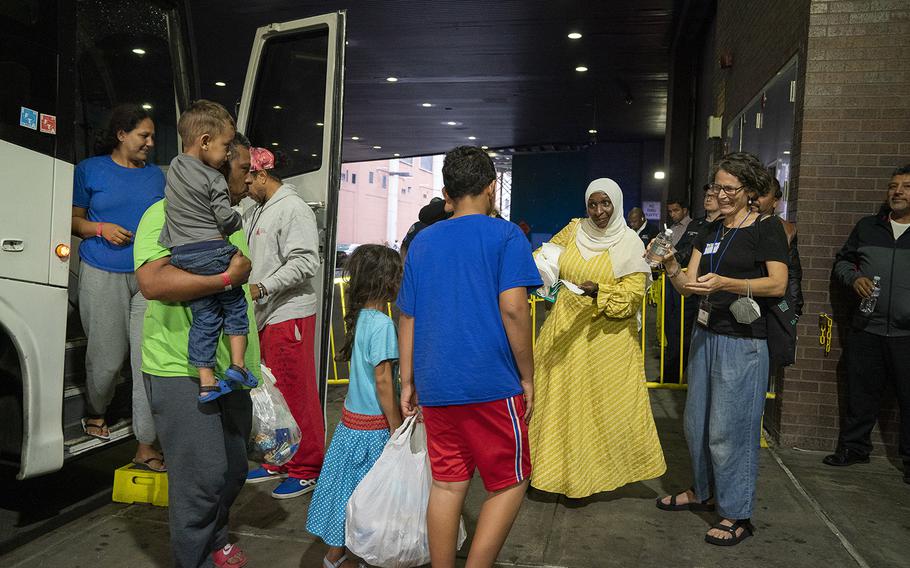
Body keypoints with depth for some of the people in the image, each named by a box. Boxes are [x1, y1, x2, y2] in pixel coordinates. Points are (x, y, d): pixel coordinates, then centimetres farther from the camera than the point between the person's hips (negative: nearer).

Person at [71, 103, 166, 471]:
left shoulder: (157, 175, 15)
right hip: (103, 275, -2)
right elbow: (73, 220, 8)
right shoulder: (90, 170, 5)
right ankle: (95, 413, 37)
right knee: (108, 357, 4)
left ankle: (146, 447, -1)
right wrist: (101, 228, -11)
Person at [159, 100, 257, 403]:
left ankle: (206, 382, 10)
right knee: (235, 305, 14)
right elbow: (227, 219, -12)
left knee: (204, 317, 11)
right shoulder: (214, 179, -11)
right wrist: (239, 221, 9)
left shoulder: (174, 166, 11)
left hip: (181, 256, 6)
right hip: (212, 252, -6)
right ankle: (237, 364, 9)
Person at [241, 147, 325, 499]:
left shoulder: (294, 209, -11)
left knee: (296, 395, -1)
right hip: (262, 315, 9)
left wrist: (261, 288, -21)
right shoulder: (254, 213, 18)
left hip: (289, 315, -9)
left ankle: (306, 470, 11)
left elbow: (305, 263, -20)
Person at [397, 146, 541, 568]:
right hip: (491, 385, -5)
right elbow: (513, 309, -13)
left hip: (436, 386, 5)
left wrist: (408, 382, 16)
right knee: (510, 484, 9)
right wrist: (527, 376, -4)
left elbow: (407, 317, 11)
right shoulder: (505, 236, -3)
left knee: (447, 485, 13)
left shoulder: (422, 241, 11)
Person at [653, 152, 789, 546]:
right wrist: (670, 265, -13)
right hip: (706, 335, 7)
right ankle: (703, 492, 33)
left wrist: (725, 283, -25)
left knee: (728, 429, -3)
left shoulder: (767, 228, -4)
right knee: (697, 422, 13)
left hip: (743, 342, -7)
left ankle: (737, 516, 12)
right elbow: (686, 286, 7)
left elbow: (778, 284, -13)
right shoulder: (710, 232, 13)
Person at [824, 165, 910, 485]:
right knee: (861, 393, 11)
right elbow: (842, 262, 18)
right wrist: (854, 278, -3)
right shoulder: (867, 227, 11)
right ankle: (853, 447, 25)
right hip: (867, 329, 3)